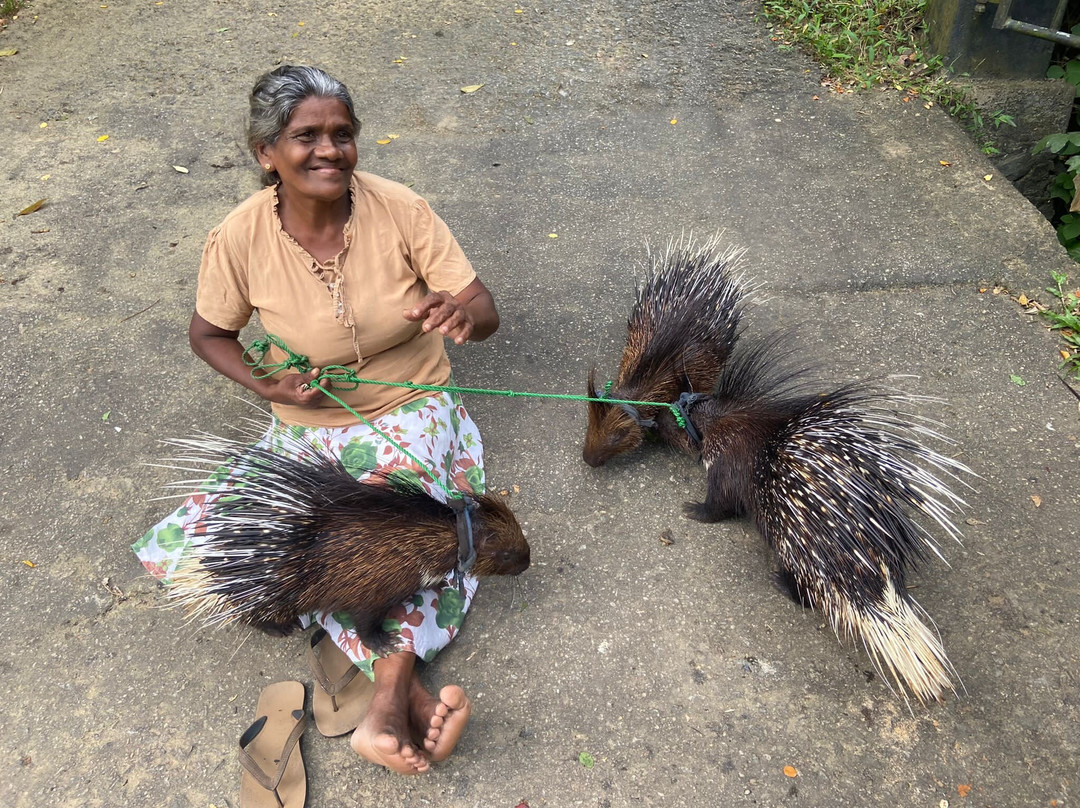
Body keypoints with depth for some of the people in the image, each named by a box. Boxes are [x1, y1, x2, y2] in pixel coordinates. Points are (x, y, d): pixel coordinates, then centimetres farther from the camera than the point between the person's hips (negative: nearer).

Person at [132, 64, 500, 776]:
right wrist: (265, 386, -13)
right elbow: (208, 332, 6)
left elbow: (487, 311, -11)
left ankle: (390, 691, -20)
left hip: (413, 414, -1)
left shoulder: (400, 209, -13)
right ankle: (405, 688, -18)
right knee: (172, 552, -14)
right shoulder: (240, 239, -12)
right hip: (308, 434, 2)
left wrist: (462, 315, -36)